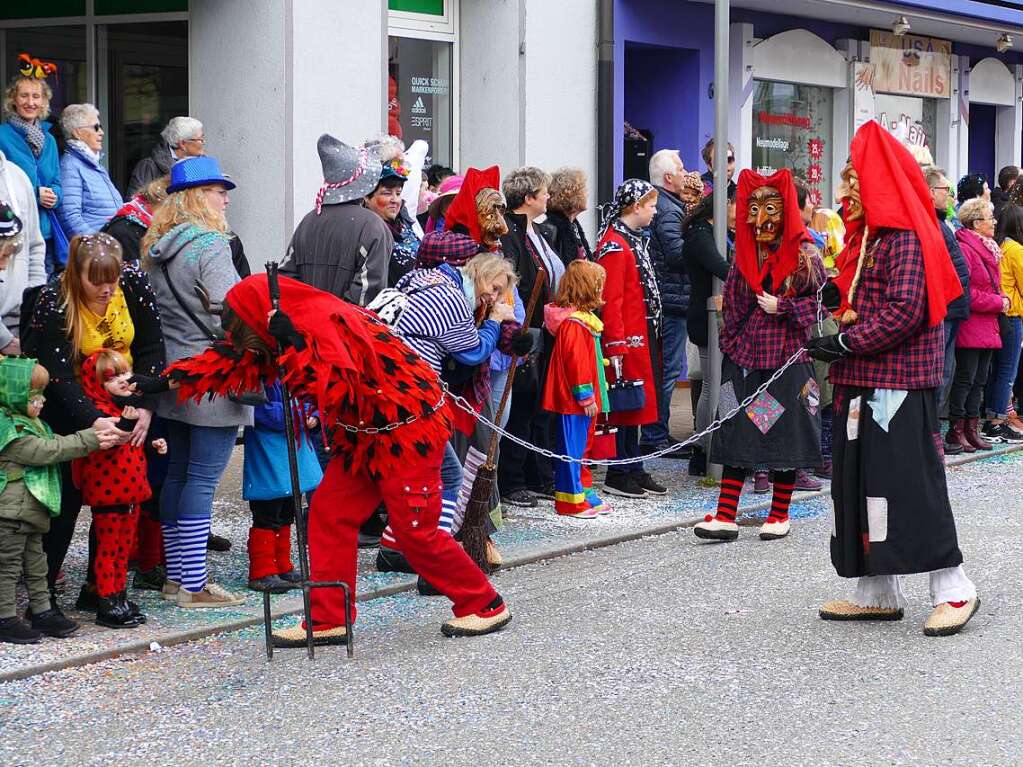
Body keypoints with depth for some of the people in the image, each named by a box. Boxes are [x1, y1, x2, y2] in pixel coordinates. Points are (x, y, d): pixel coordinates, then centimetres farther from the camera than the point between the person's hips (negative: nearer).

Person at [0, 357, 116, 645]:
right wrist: (89, 440, -18)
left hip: (30, 510, 10)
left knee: (35, 561, 17)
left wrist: (91, 436, 4)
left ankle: (42, 611, 26)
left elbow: (51, 445, 17)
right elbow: (44, 451, -22)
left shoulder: (29, 422, 14)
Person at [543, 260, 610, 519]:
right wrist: (586, 396, -20)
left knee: (583, 447, 18)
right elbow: (576, 363, -22)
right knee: (572, 447, -4)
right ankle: (570, 501, 1)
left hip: (583, 400, 11)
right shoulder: (573, 323, -19)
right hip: (574, 399, -11)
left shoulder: (584, 318, 15)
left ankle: (586, 494, 27)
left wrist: (591, 396, 20)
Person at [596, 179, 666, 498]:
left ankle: (634, 470, 21)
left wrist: (650, 336, 17)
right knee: (624, 402, -3)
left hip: (642, 336, 10)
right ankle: (618, 475, 4)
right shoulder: (614, 245, -16)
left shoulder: (635, 240, 15)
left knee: (636, 403, 13)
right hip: (627, 338, -10)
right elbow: (611, 300, -20)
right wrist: (615, 345, -23)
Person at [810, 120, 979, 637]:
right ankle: (878, 594, 15)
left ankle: (954, 590, -2)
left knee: (911, 481, -9)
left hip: (898, 379, -10)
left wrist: (846, 344, -19)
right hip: (862, 380, 10)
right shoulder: (865, 236, 17)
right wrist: (835, 295, 3)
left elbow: (904, 310, -21)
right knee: (860, 479, 9)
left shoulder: (906, 238, -13)